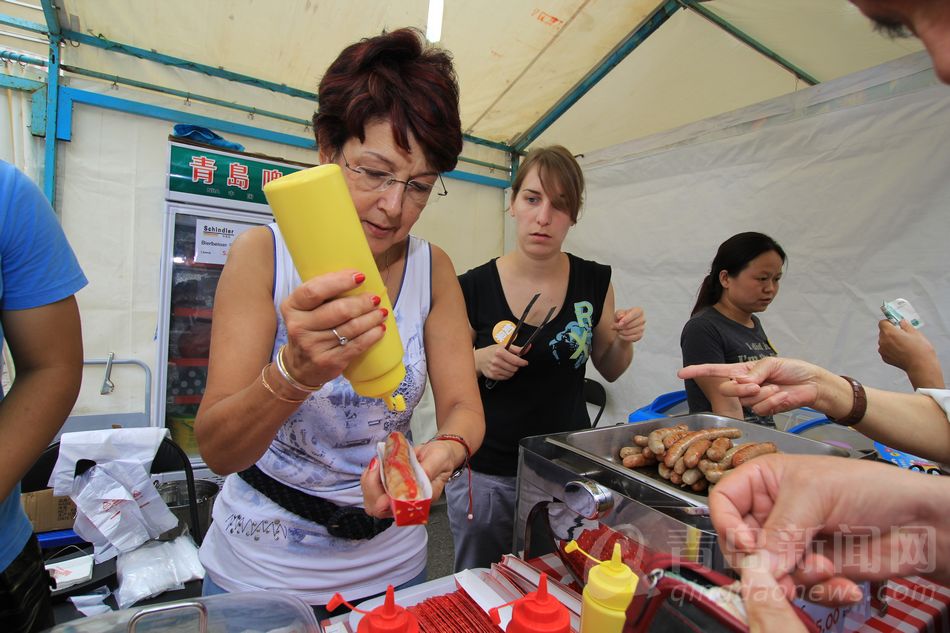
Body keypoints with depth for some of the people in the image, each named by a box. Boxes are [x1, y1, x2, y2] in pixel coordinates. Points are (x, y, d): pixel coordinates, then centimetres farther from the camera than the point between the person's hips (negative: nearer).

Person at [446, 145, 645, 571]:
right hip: (486, 475, -1)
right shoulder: (473, 288, -11)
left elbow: (609, 370, 9)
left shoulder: (595, 281, -4)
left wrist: (625, 339, -11)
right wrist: (479, 361, -19)